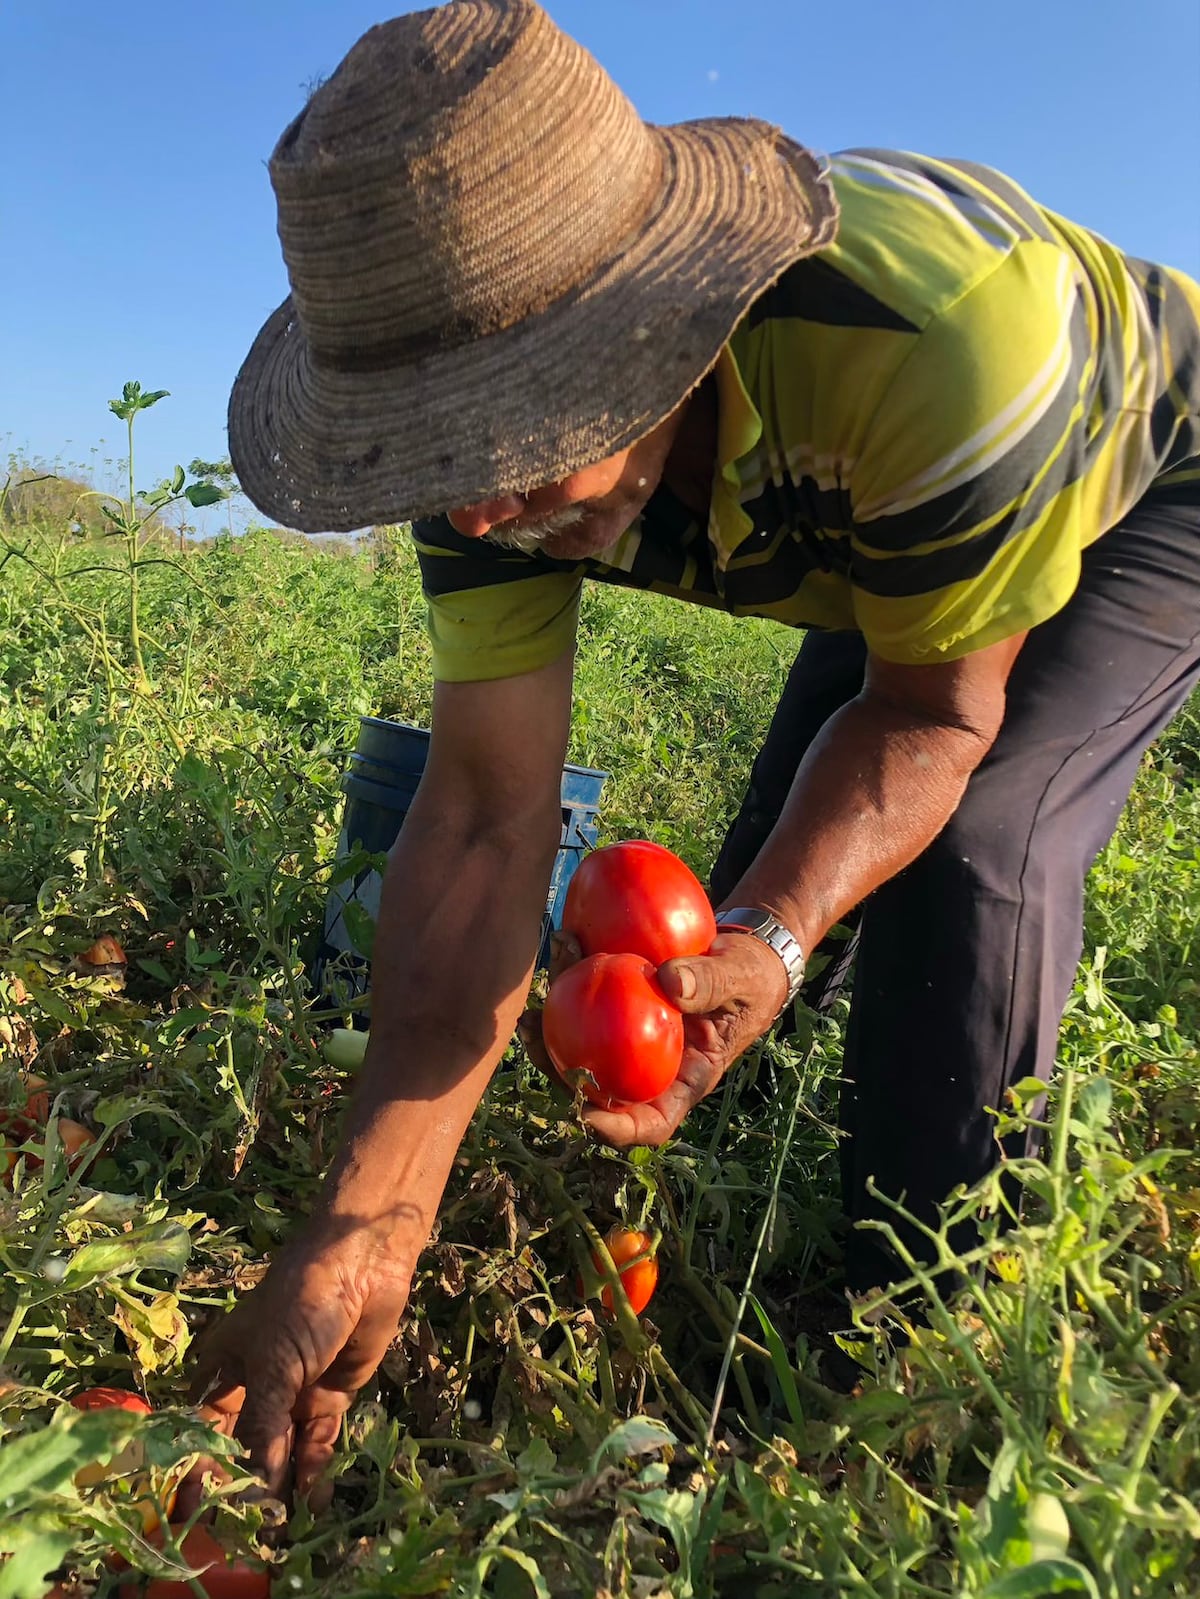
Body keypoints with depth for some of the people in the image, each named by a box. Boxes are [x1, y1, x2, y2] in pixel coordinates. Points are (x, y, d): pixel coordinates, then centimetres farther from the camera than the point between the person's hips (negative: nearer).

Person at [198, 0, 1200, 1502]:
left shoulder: (949, 326, -44)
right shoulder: (506, 450, -26)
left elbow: (934, 717, -28)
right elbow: (487, 813, -27)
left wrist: (771, 937, -46)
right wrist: (367, 1219, -34)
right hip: (889, 548, 5)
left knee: (974, 843, -27)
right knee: (769, 873, -1)